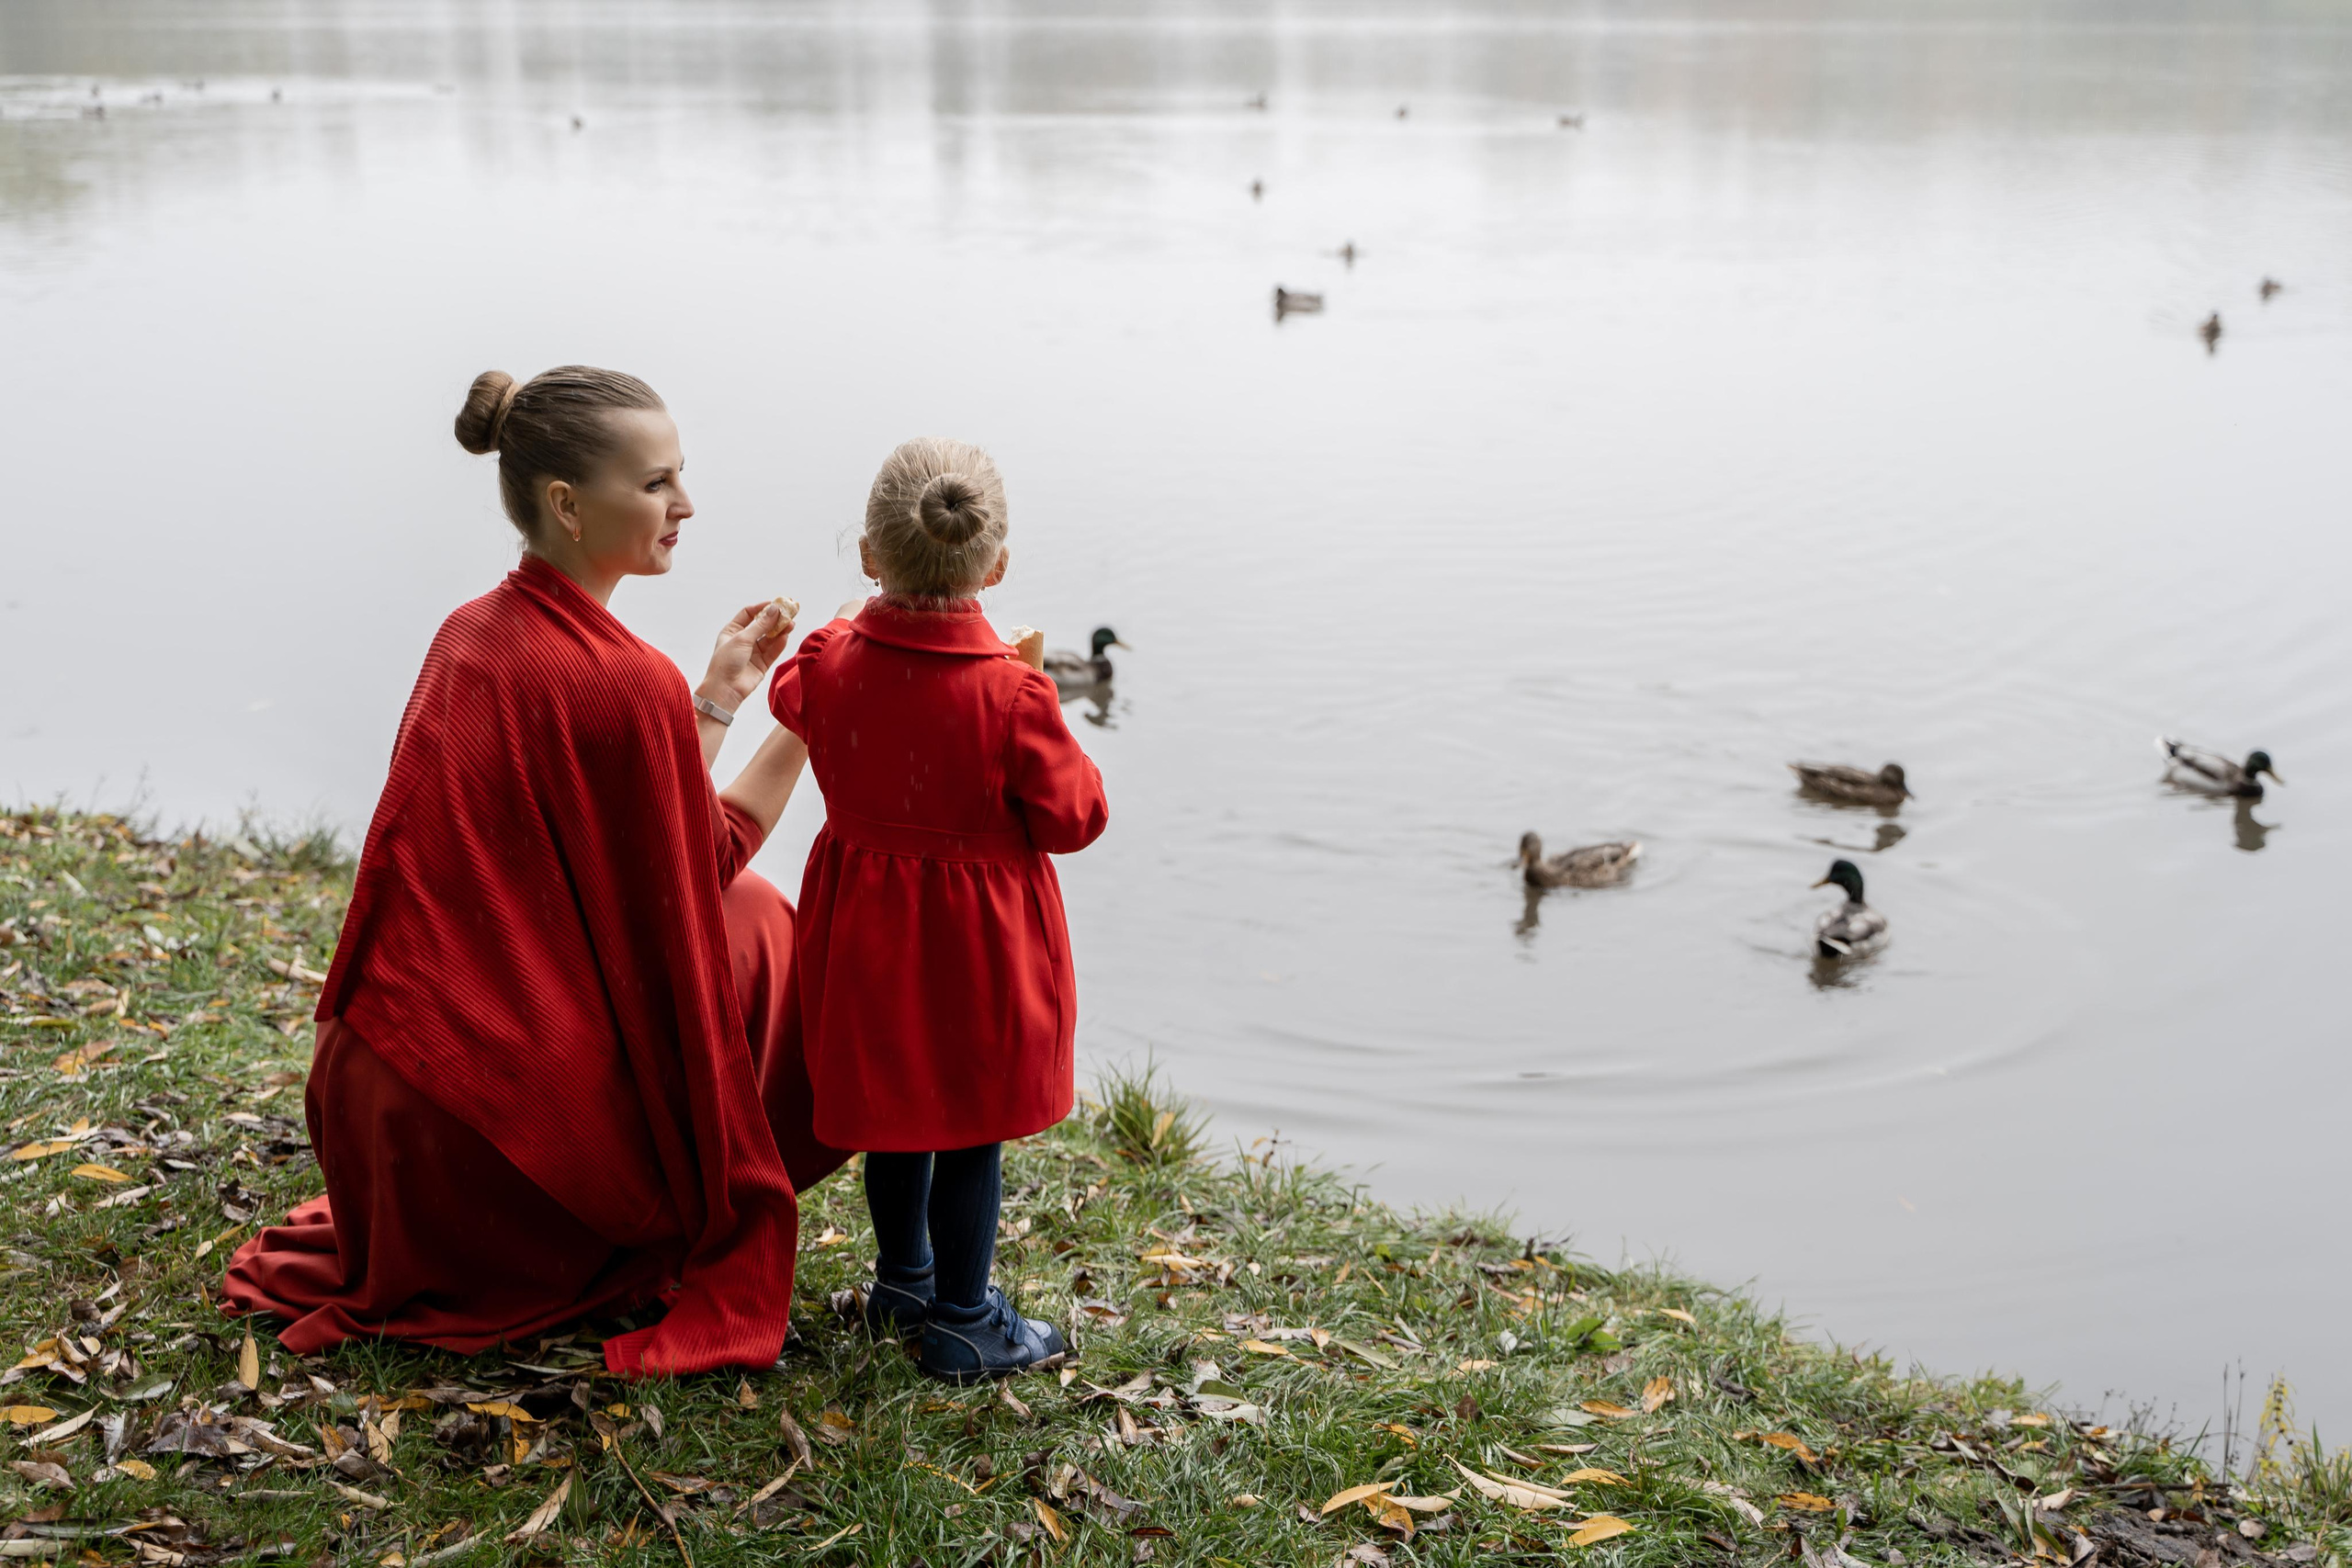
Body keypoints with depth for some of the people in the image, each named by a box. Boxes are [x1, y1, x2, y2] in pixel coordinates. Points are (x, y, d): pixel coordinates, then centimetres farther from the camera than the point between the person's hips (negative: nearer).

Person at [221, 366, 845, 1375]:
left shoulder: (469, 635, 7)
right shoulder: (629, 685, -20)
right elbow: (701, 865, -4)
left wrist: (719, 694, 16)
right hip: (505, 1122, -8)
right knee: (748, 924, 13)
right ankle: (712, 1245, 20)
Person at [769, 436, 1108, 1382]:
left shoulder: (828, 664, -10)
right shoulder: (1011, 692, -23)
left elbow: (790, 704, 16)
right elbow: (1072, 818, -14)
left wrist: (864, 631, 23)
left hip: (866, 923, 5)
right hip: (978, 939, -5)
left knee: (896, 1107, 21)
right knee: (969, 1129, 8)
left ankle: (905, 1282, 39)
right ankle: (962, 1323, 19)